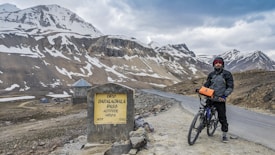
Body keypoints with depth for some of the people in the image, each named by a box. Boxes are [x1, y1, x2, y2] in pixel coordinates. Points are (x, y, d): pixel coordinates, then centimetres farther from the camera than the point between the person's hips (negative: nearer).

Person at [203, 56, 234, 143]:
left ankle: (224, 135, 14)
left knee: (222, 117, 1)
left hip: (220, 99, -3)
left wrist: (225, 95, -14)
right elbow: (206, 84, 14)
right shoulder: (211, 74, 10)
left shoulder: (227, 74, -1)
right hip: (210, 98, 3)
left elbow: (230, 86, -3)